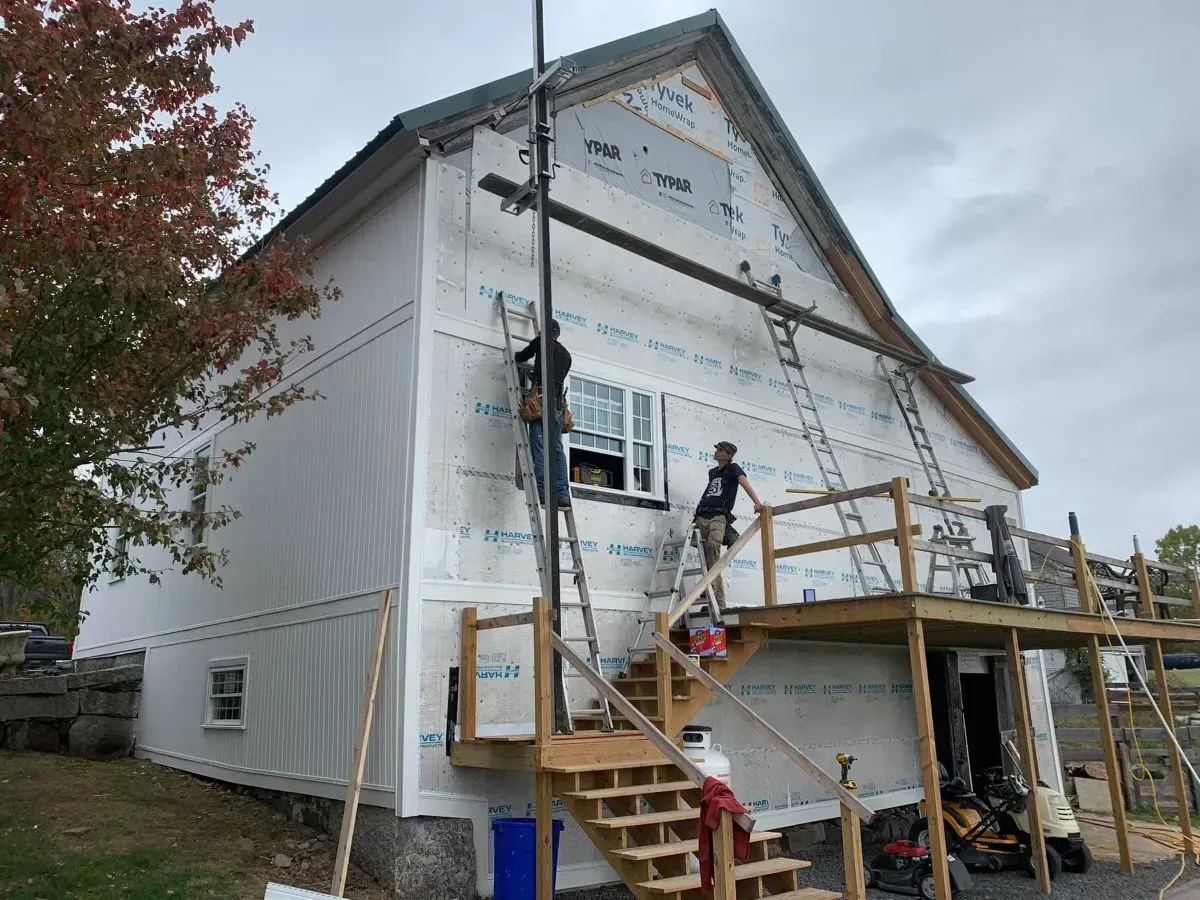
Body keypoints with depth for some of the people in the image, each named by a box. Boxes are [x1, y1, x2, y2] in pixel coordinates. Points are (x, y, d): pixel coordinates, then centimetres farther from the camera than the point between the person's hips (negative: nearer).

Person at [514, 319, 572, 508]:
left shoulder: (541, 342, 10)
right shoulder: (566, 354, 25)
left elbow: (521, 357, 23)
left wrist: (516, 355, 47)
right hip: (559, 401, 5)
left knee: (539, 445, -10)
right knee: (557, 448, 3)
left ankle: (543, 491, -20)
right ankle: (563, 494, -5)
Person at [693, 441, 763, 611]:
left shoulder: (733, 468, 9)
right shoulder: (712, 472, 27)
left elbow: (745, 484, -8)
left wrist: (757, 501, -25)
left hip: (718, 516, -6)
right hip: (702, 516, 6)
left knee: (713, 544, -33)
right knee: (705, 558, -6)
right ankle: (719, 602, -6)